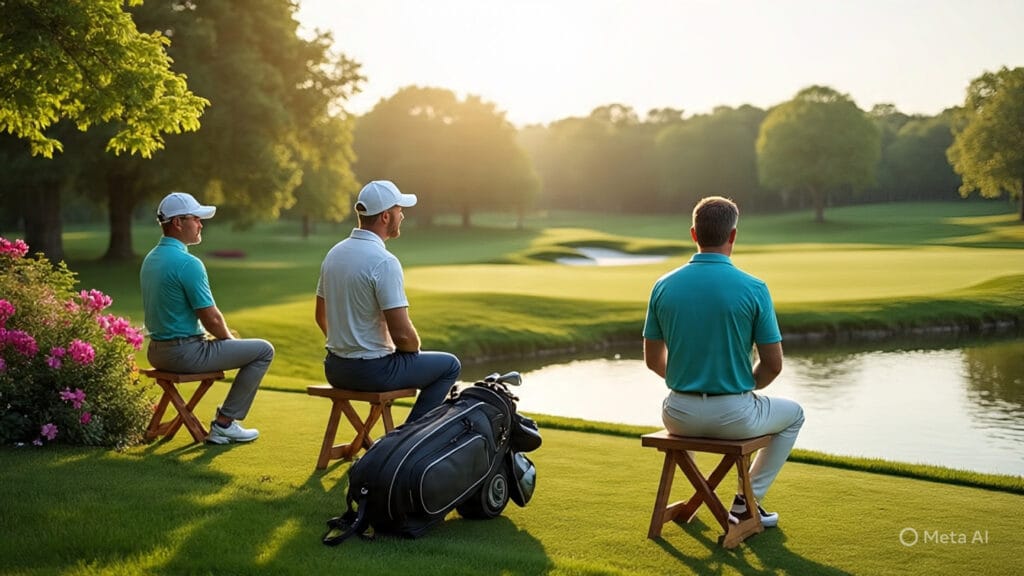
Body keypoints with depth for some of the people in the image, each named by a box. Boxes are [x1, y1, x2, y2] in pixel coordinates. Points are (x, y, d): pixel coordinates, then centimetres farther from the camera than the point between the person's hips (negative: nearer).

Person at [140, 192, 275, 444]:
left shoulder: (150, 259, 9)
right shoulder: (187, 263, -20)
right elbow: (211, 318, -18)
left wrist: (224, 335, 16)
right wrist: (229, 338, 4)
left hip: (156, 352, 10)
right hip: (186, 353, -9)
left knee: (222, 342, 34)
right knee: (263, 350, 3)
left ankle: (225, 417, 28)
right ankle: (225, 423, 6)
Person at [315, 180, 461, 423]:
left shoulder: (334, 253, 4)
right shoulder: (384, 262, -20)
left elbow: (321, 317, 15)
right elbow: (402, 334, -21)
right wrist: (415, 347, 0)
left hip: (334, 369, 8)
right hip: (372, 370, -8)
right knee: (449, 365, 12)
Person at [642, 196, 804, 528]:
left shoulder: (664, 286, -4)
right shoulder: (753, 289, -12)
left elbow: (653, 360, 5)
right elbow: (773, 365, -7)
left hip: (682, 416, 3)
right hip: (735, 416, -3)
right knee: (793, 415, 29)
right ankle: (746, 502, 23)